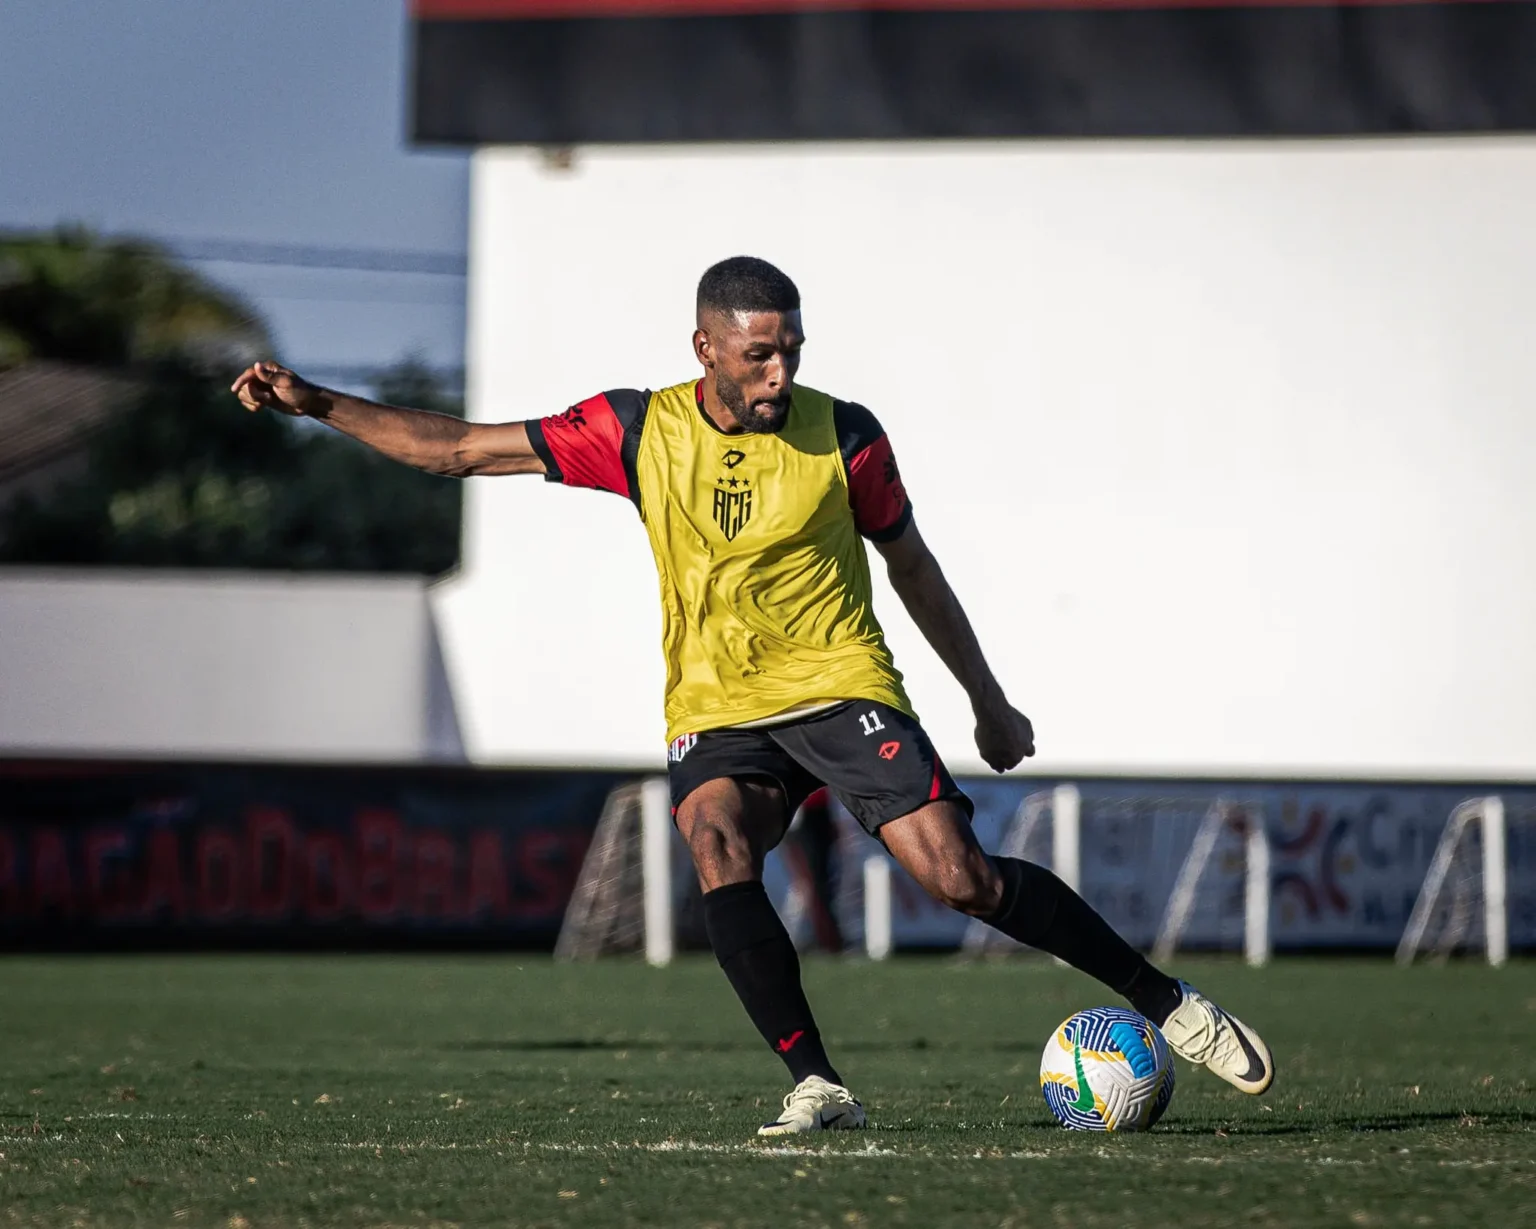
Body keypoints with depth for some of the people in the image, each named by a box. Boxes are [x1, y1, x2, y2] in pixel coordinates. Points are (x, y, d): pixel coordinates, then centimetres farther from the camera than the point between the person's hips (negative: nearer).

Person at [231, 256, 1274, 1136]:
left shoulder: (843, 435, -4)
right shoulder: (640, 432, -2)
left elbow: (911, 564, 11)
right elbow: (459, 449, 3)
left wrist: (989, 701, 16)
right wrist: (314, 403, -4)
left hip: (843, 688, -2)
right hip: (716, 710, 2)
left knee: (962, 878, -17)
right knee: (718, 852, -30)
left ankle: (1168, 1004, -1)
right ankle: (817, 1086, -22)